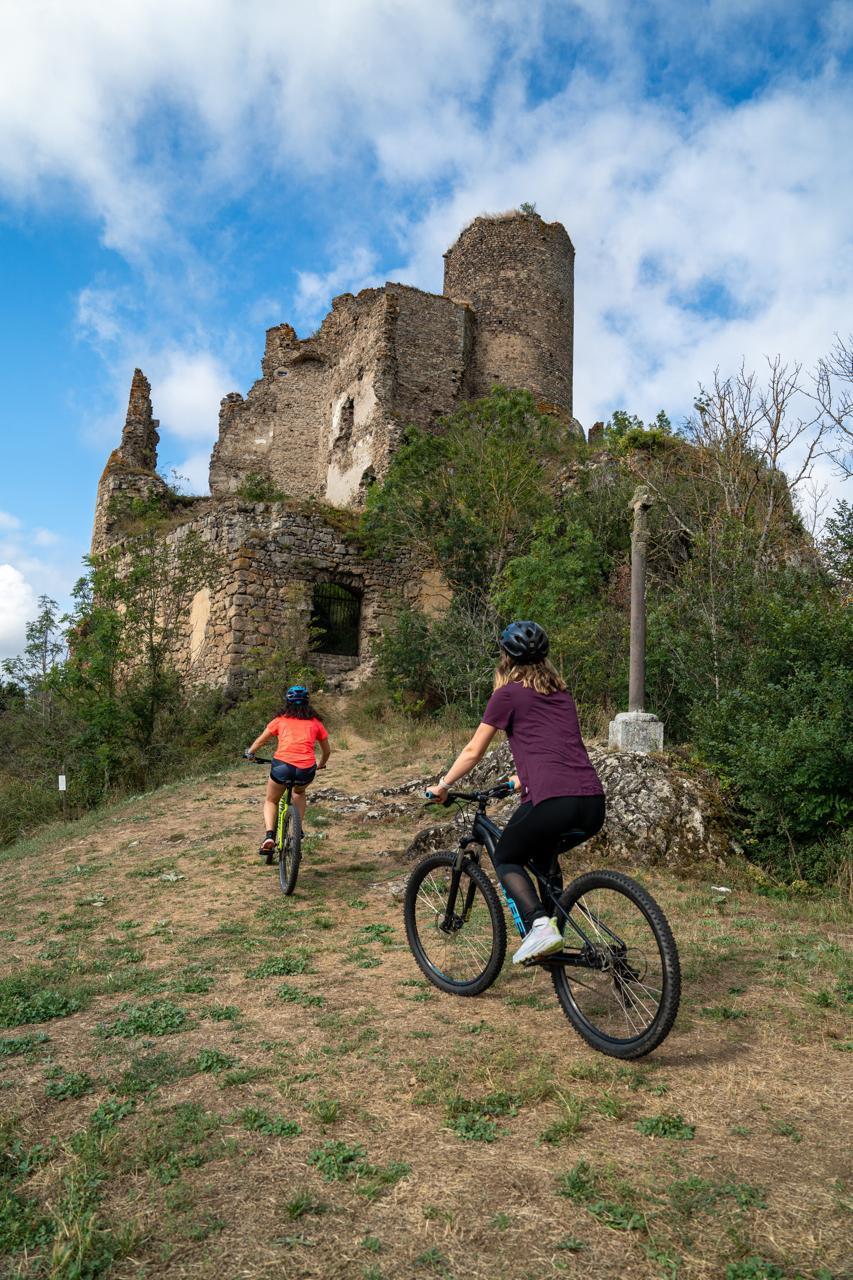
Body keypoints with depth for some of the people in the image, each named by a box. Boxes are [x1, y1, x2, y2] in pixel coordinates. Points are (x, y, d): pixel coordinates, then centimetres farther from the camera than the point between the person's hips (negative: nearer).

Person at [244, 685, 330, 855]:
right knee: (299, 792, 36)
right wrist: (321, 765, 44)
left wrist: (249, 753, 44)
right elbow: (327, 751, 24)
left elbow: (260, 741, 24)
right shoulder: (315, 722, 16)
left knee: (271, 801, 24)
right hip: (306, 770, 2)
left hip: (282, 765, -1)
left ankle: (269, 835, 1)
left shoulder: (280, 720, 14)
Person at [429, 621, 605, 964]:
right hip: (593, 805, 7)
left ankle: (539, 925, -5)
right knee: (542, 854, 33)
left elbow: (473, 752, 13)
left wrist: (442, 786, 28)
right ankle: (555, 924, 26)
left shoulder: (508, 693, 7)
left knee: (506, 859, 18)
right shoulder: (561, 692, 24)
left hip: (551, 800, -6)